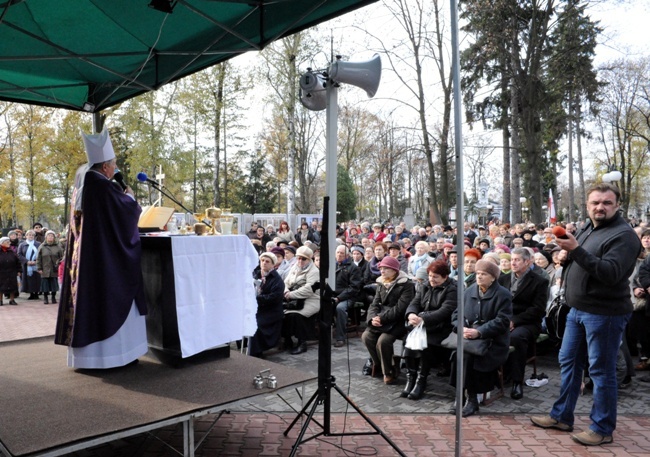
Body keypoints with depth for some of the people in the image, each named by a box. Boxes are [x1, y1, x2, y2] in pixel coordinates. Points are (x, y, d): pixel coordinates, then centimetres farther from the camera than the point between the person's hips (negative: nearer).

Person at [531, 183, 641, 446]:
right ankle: (561, 416, 27)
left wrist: (576, 249, -31)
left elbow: (611, 273, -27)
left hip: (604, 313, -9)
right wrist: (566, 254, 0)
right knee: (568, 362, 14)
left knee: (601, 371, 1)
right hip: (578, 309, 9)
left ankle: (603, 429, 16)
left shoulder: (623, 235, -15)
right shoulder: (587, 228, 11)